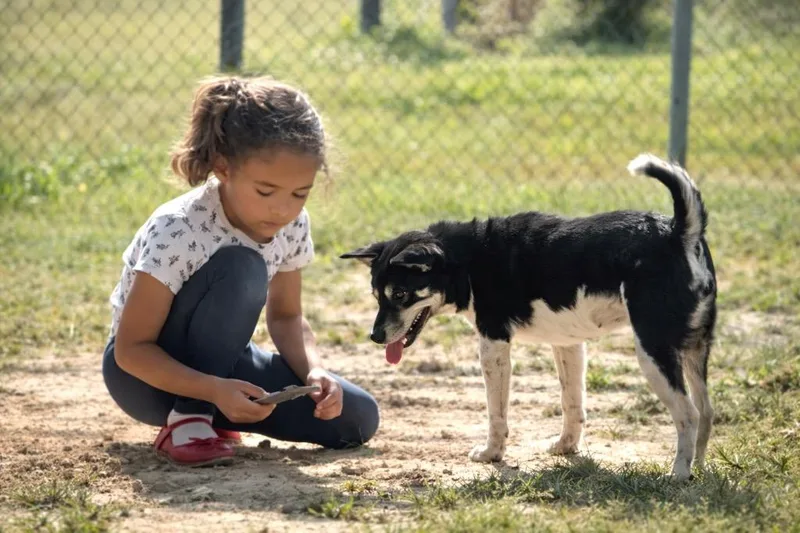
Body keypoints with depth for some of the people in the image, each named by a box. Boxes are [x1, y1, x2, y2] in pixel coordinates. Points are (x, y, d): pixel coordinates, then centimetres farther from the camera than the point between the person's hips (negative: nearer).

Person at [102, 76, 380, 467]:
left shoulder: (293, 226, -11)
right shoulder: (178, 232, -30)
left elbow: (286, 317, 4)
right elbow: (132, 349, -25)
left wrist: (314, 372, -17)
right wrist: (215, 389, -40)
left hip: (220, 362, 7)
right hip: (145, 372, -7)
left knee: (356, 419, -9)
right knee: (239, 269, -33)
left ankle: (211, 417, 9)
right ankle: (188, 419, -21)